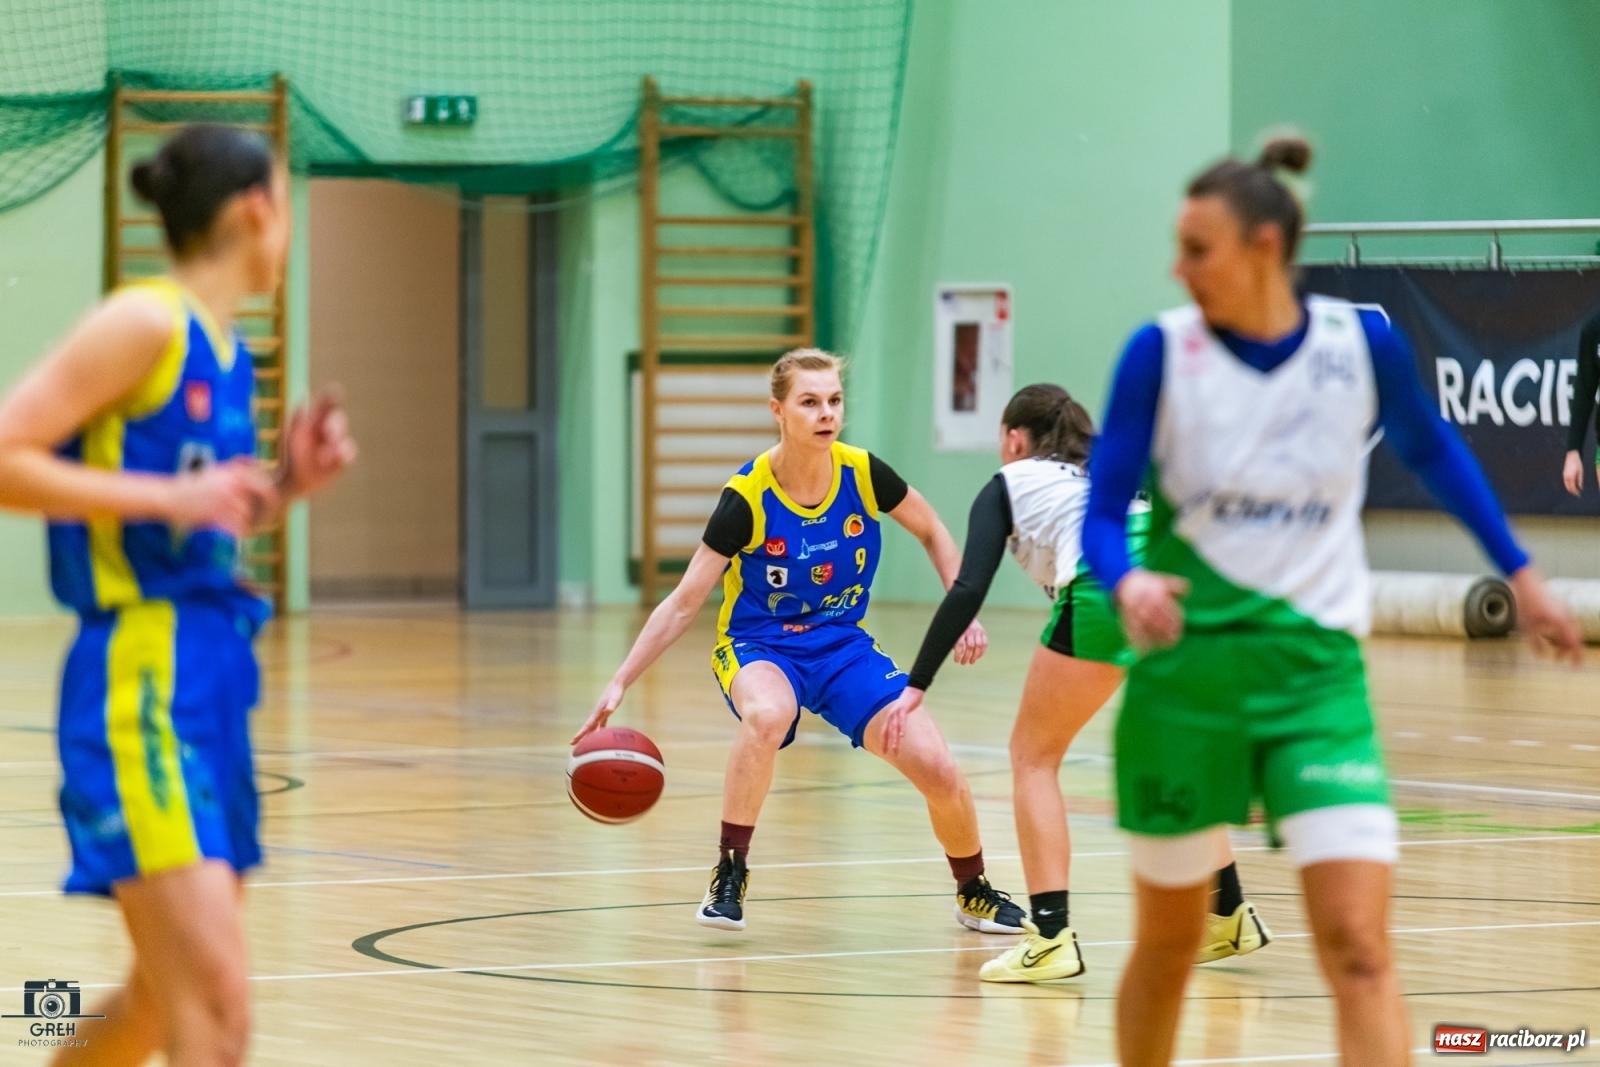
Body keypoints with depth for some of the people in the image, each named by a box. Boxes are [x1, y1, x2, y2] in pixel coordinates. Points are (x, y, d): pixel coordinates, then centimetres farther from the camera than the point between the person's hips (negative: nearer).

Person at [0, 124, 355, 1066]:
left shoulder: (228, 353, 15)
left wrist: (283, 485, 10)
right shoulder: (146, 324, -10)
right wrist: (170, 496, -20)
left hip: (210, 676, 9)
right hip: (140, 678, -9)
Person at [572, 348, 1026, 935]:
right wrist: (619, 684, -22)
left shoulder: (863, 474, -13)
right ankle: (729, 875, -24)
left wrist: (964, 612, -2)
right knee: (768, 714, -40)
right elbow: (682, 604, -16)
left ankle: (974, 892, 17)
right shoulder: (747, 497, -20)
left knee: (938, 770, -13)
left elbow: (932, 533, 8)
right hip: (758, 647, -3)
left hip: (842, 645, 3)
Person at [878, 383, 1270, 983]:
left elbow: (969, 590, 9)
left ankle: (1051, 937, -1)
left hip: (1105, 591, -5)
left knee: (1034, 755, 11)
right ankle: (1228, 916, 34)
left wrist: (916, 686, 7)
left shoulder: (1009, 484, 23)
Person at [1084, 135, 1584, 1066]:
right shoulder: (1161, 352, -8)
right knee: (1168, 946, 12)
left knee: (1359, 951, -13)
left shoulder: (1364, 343, -5)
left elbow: (1432, 451, 15)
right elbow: (1104, 510, -7)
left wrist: (1521, 572, 18)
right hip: (1186, 673, 0)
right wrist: (1127, 583, -30)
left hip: (1316, 673, 0)